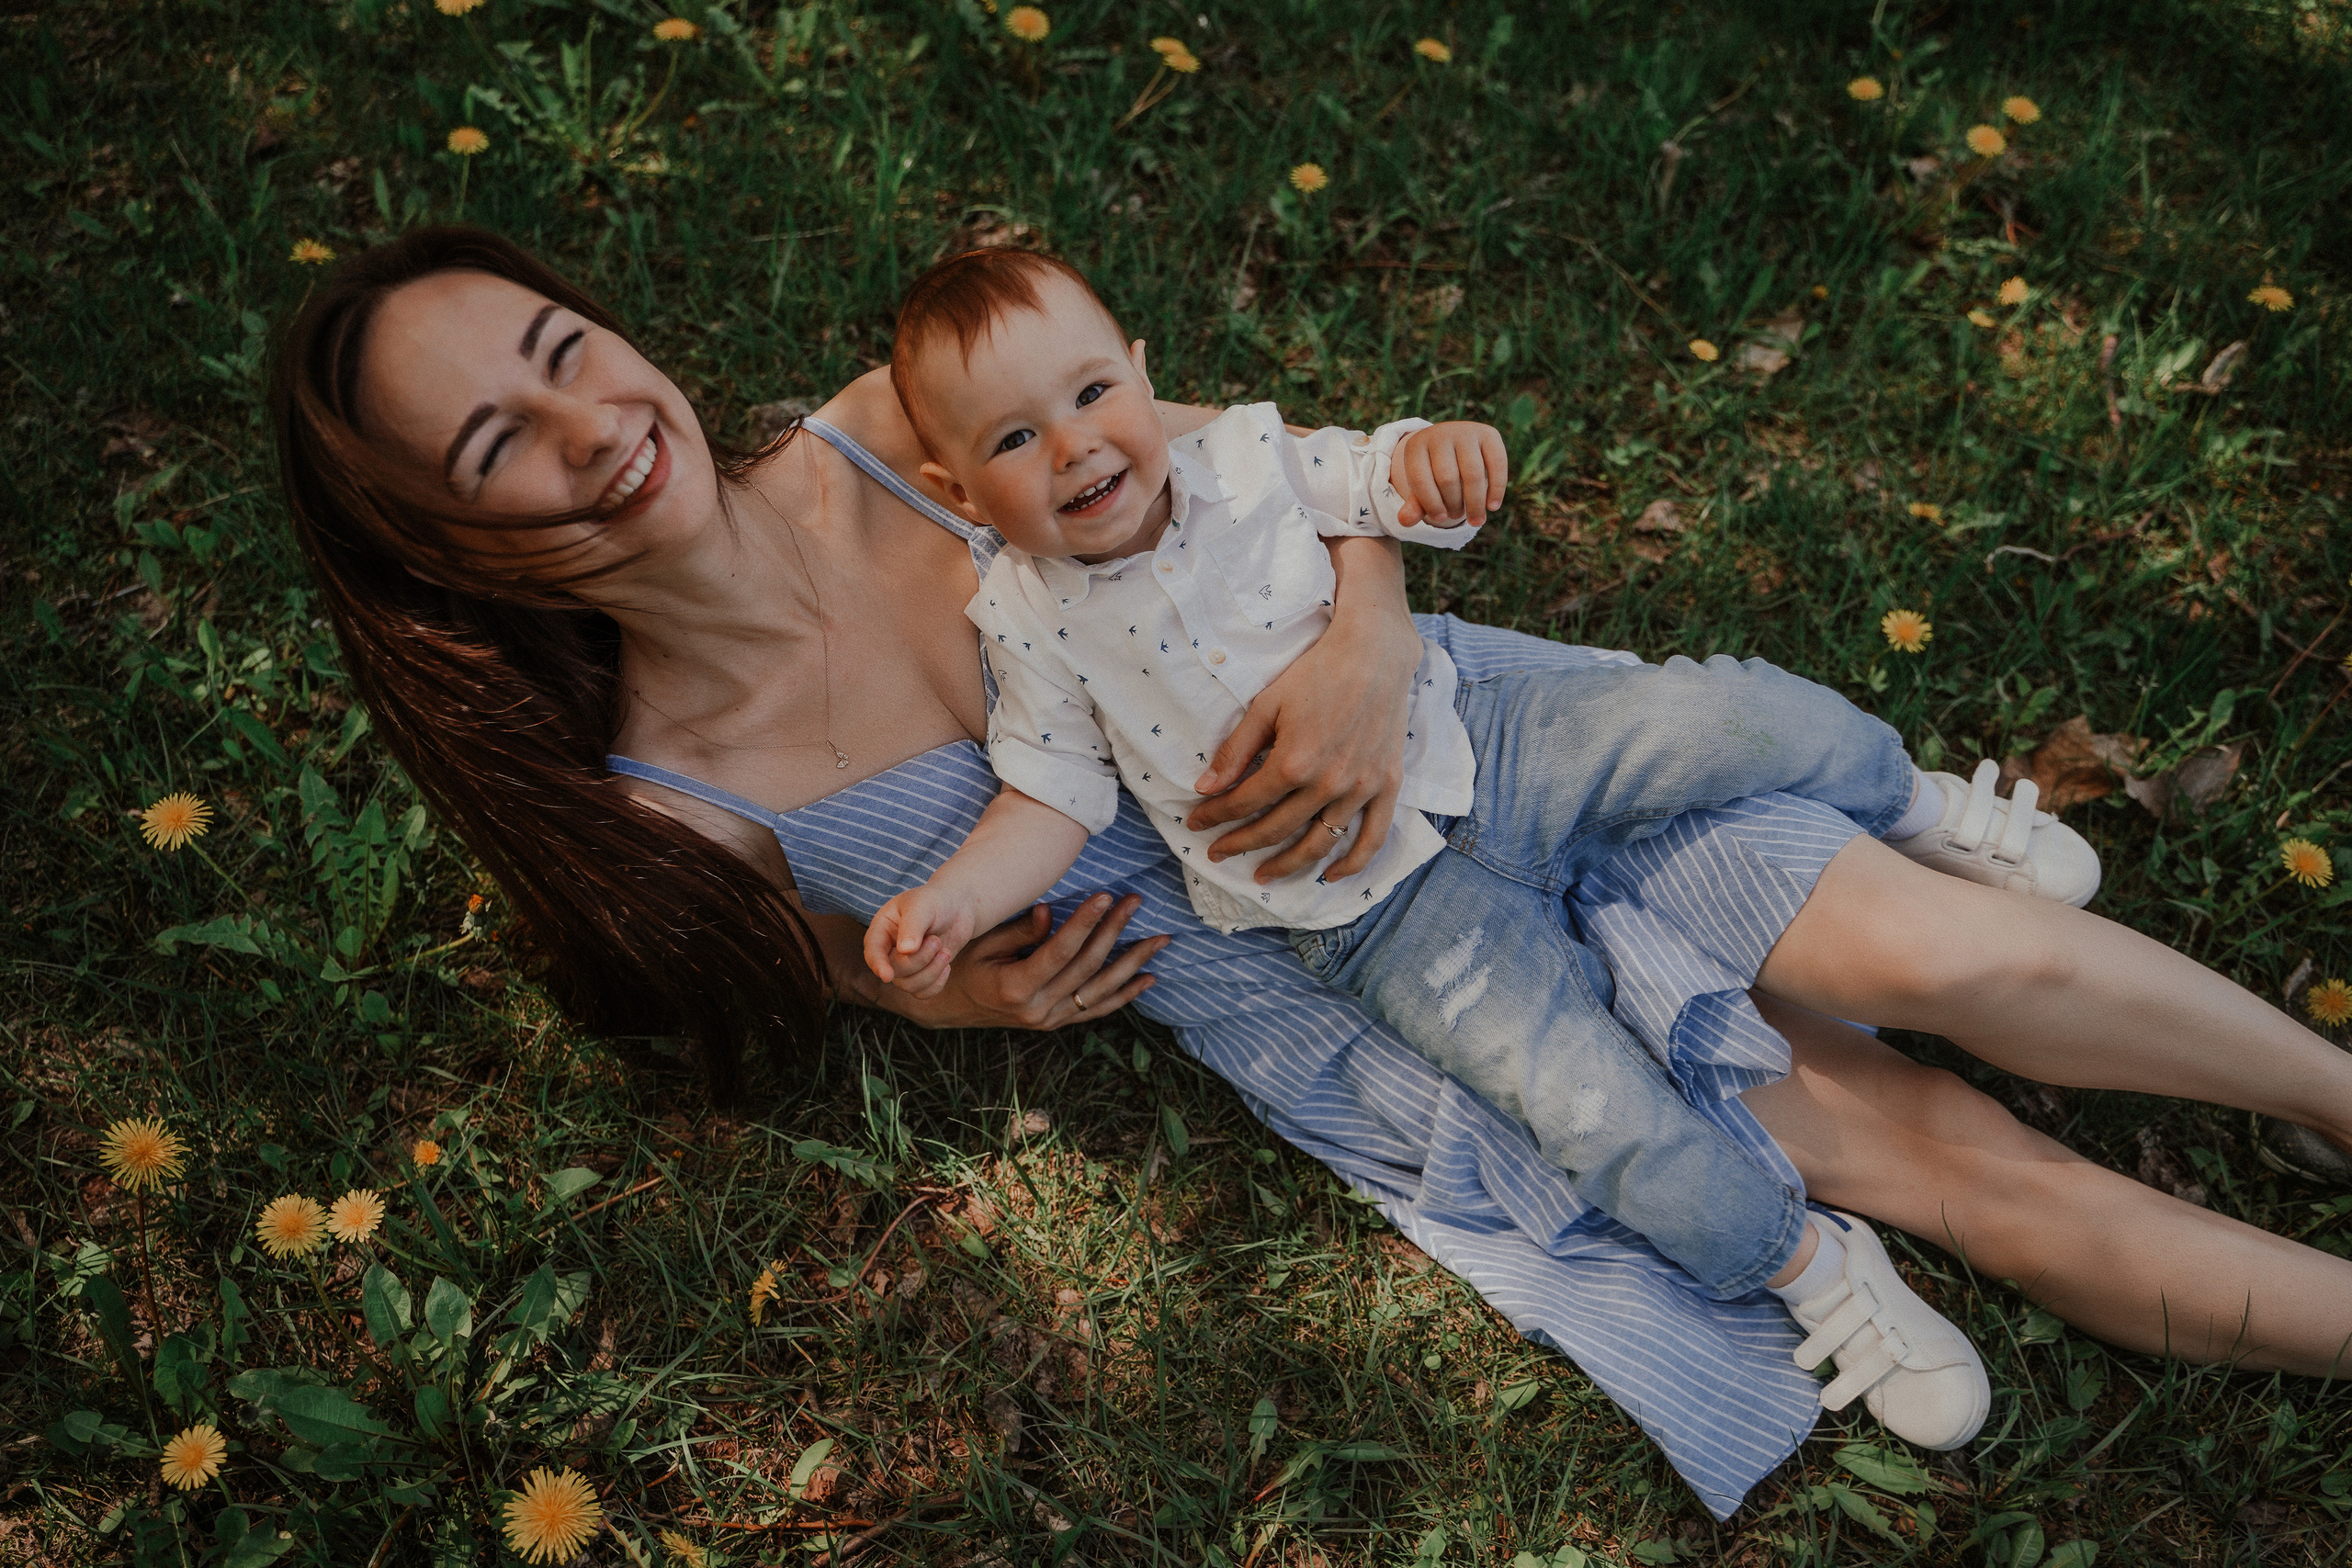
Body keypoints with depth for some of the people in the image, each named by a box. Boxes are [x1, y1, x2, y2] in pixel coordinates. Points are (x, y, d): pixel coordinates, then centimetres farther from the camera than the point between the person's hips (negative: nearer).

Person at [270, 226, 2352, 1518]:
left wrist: (1370, 638, -24)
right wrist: (977, 991, -14)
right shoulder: (661, 812, -10)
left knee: (1941, 958, -14)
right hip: (1314, 988, -1)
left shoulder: (898, 424, -9)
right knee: (1939, 1161, -7)